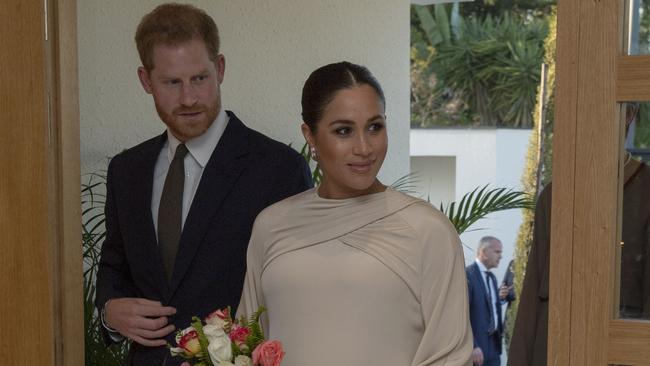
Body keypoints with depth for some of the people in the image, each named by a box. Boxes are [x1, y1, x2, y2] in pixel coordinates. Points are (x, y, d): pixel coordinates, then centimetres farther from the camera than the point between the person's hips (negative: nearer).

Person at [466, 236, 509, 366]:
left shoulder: (492, 277, 14)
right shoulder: (467, 275, -14)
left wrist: (500, 297, 5)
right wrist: (472, 346, -23)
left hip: (493, 344, 9)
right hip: (476, 347, -8)